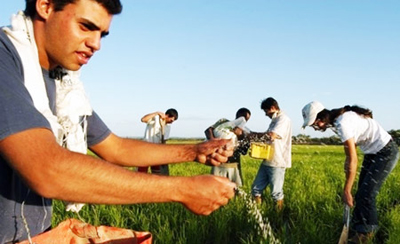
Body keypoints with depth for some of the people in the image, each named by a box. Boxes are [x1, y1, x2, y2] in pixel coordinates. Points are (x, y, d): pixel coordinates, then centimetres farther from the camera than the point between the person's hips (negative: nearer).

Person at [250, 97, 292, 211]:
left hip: (277, 163, -9)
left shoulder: (283, 119, -12)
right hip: (267, 161, 9)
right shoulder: (275, 120, 17)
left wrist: (255, 135, -9)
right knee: (256, 189, 9)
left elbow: (271, 136, -23)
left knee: (276, 193, 1)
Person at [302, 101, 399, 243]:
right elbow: (349, 156, 8)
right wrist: (347, 187, 7)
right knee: (361, 193, 9)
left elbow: (353, 160, -25)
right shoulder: (336, 121, 2)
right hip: (372, 152, 9)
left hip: (386, 152, -9)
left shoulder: (342, 124, -27)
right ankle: (356, 227, 19)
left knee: (367, 194, -7)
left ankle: (367, 232, 9)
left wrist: (346, 191, -20)